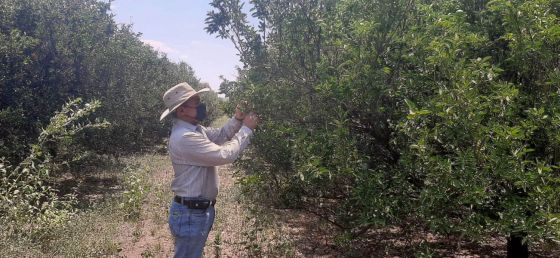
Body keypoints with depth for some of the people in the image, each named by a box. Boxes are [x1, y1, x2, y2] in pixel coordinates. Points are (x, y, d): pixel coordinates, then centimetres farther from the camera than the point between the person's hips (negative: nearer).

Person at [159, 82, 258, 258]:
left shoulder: (193, 129, 6)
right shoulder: (184, 137, -27)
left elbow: (220, 135, 17)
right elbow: (225, 155, -26)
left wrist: (237, 119, 0)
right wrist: (246, 128, -16)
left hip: (200, 209, 10)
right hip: (190, 213, -10)